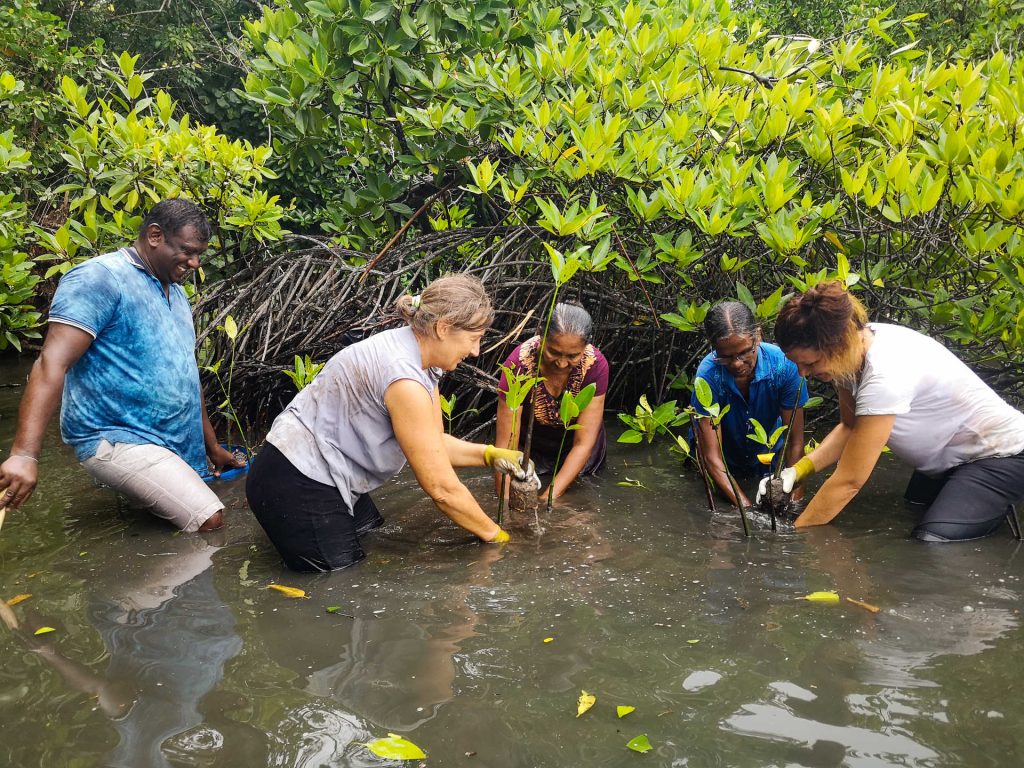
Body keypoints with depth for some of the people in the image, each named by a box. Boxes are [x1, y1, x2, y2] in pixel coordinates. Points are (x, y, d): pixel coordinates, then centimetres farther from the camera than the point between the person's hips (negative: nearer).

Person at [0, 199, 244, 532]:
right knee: (209, 521, -21)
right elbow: (52, 364, -23)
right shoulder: (101, 278, -13)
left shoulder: (177, 293, 14)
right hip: (117, 438, -9)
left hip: (174, 443, 9)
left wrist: (212, 447, 25)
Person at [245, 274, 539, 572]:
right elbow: (441, 488, -23)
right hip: (296, 488, -10)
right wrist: (496, 535, -11)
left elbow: (434, 444, 7)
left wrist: (490, 455, -8)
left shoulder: (418, 355, 1)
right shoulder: (404, 379, -29)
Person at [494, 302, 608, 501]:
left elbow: (583, 443, -26)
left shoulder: (595, 365, -29)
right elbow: (506, 445, -29)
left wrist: (548, 498, -33)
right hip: (530, 437, -1)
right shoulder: (519, 364, -33)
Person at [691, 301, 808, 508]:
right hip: (726, 468, -1)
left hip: (770, 458, 2)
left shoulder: (783, 365, -28)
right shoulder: (708, 375, -32)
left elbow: (796, 441, -21)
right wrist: (747, 508, -37)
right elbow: (712, 456, -29)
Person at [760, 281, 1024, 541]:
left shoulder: (885, 376, -37)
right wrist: (797, 470, -12)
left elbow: (848, 482, -30)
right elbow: (849, 427, 2)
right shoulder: (852, 346, -12)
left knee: (931, 547, -22)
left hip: (999, 454, -8)